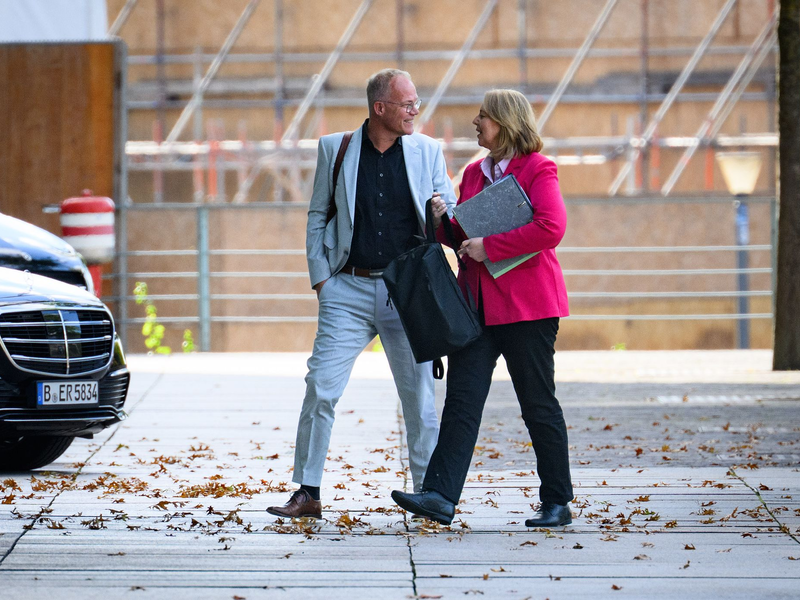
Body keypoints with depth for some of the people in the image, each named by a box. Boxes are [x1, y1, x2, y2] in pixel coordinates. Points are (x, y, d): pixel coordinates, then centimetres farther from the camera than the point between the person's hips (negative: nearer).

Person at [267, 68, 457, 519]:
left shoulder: (427, 151, 7)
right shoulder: (335, 148, 5)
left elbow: (450, 213, 11)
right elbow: (318, 216, 10)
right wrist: (321, 276, 1)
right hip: (349, 291, -1)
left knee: (420, 394, 2)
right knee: (321, 387, -6)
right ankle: (308, 493, 1)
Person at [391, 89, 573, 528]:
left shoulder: (537, 170, -6)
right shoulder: (474, 173, 18)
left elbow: (551, 227, -20)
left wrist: (489, 246, -19)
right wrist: (446, 224, 3)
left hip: (526, 305, -7)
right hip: (477, 304, 7)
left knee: (538, 404, 1)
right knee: (461, 398, -5)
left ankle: (557, 503, 11)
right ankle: (440, 495, -13)